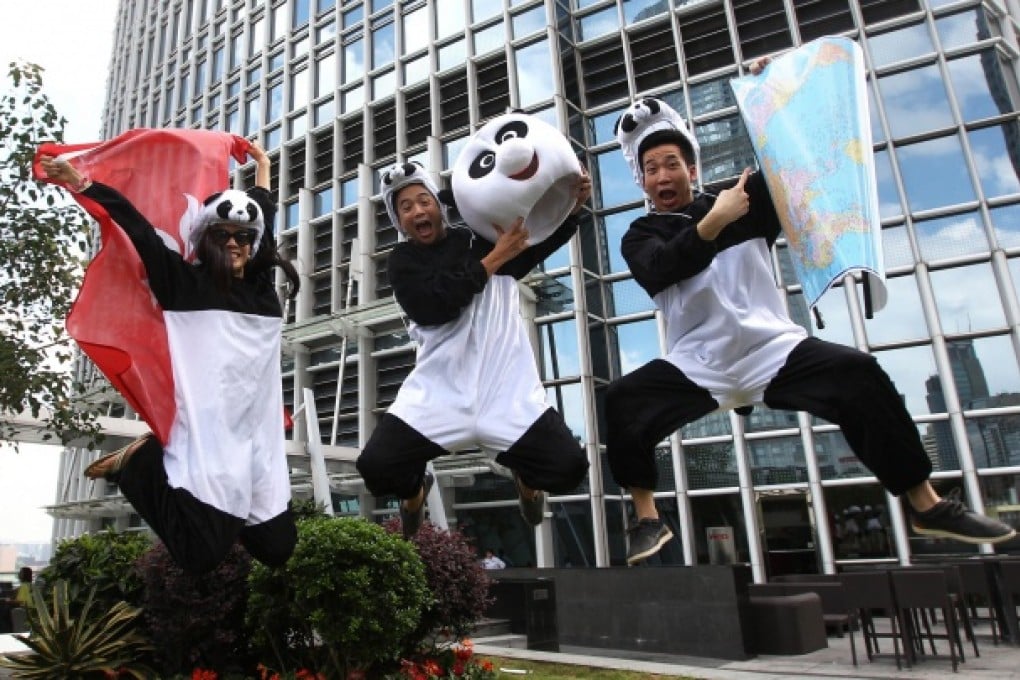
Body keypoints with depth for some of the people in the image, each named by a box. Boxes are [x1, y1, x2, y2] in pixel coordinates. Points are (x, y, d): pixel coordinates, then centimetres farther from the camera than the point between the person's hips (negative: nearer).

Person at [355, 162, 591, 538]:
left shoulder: (482, 238, 10)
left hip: (506, 387, 0)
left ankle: (524, 473, 27)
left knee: (567, 466, -12)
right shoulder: (403, 260, 7)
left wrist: (573, 205, -17)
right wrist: (494, 259, -14)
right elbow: (431, 309, -12)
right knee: (377, 467, -12)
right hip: (440, 391, 0)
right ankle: (415, 487, 27)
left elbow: (548, 237, 4)